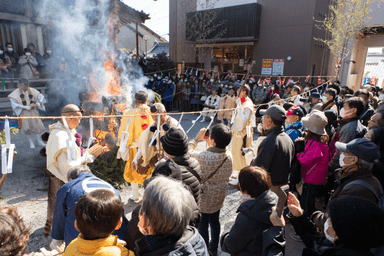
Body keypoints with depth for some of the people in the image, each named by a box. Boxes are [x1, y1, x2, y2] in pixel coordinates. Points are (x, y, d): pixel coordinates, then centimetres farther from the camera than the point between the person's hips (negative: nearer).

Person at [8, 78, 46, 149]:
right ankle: (30, 142, 17)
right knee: (27, 127, 1)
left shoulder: (32, 90, 3)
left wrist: (38, 104, -13)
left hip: (33, 111, 3)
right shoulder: (16, 93, -6)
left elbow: (41, 96, 7)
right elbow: (15, 104, -15)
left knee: (38, 124, -1)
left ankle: (39, 141, 13)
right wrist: (28, 107, -19)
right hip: (24, 113, -2)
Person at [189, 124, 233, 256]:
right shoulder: (228, 155, -18)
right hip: (218, 198, 5)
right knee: (214, 222, 27)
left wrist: (196, 138, -8)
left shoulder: (202, 157, -35)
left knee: (202, 225, 19)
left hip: (203, 199, -5)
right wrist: (210, 144, -2)